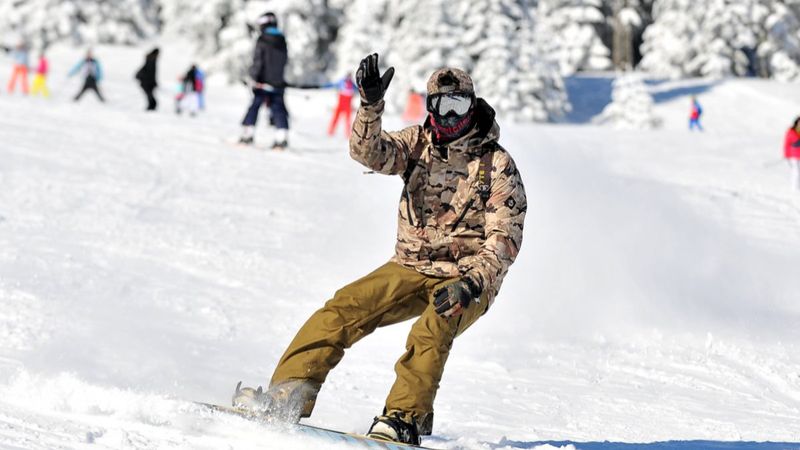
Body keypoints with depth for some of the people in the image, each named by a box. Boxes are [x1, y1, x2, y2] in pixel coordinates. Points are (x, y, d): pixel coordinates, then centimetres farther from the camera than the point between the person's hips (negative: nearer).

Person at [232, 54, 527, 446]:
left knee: (432, 329, -34)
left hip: (467, 280, -4)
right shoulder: (418, 143, 4)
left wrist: (471, 283, -27)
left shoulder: (497, 165, -7)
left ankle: (405, 419, -38)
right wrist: (370, 105, -33)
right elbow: (370, 152, -14)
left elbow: (504, 241, -12)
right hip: (410, 269, 4)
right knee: (342, 310, -16)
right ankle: (289, 395, -20)